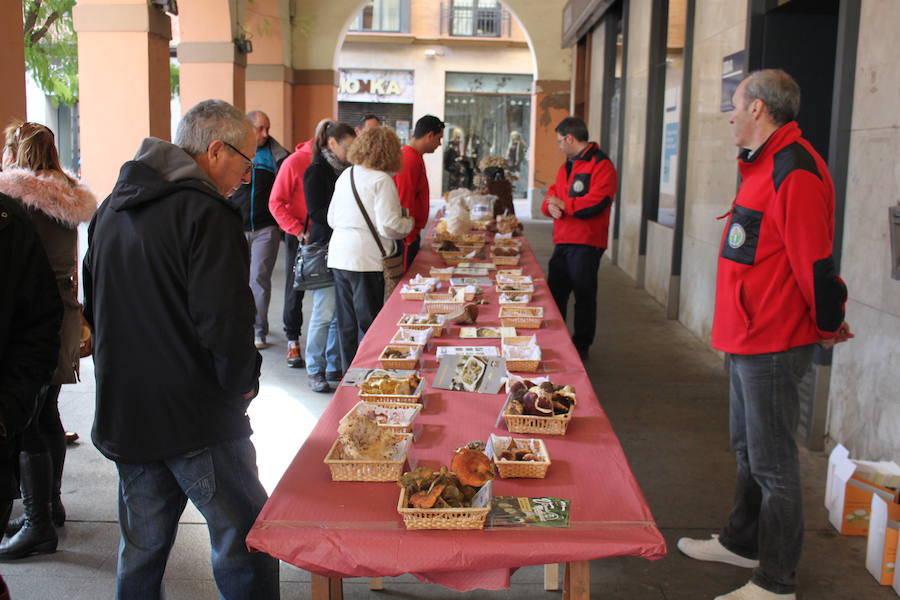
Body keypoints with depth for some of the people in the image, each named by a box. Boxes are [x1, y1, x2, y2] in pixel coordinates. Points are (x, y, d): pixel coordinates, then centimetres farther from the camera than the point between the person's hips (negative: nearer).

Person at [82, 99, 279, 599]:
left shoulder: (111, 210, 10)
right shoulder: (206, 213, -16)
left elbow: (94, 309, 19)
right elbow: (225, 323, -23)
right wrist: (242, 383, -6)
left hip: (122, 415, 8)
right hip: (197, 420, -8)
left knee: (141, 549, 18)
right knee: (246, 542, 4)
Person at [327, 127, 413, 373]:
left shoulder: (346, 175, 10)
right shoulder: (381, 180, -12)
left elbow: (332, 219, 16)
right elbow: (388, 226, -17)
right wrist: (408, 223, 2)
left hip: (339, 257, 7)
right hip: (367, 259, -7)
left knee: (347, 323, 14)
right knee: (369, 324, 3)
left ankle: (349, 373, 24)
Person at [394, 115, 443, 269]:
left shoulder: (413, 157, 15)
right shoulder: (410, 160, -17)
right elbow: (405, 202, -20)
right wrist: (409, 238, -16)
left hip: (410, 234, 10)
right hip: (407, 236, -10)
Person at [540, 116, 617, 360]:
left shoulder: (601, 165, -10)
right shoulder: (566, 167, 19)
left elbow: (596, 203, -22)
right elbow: (552, 196, 17)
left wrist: (563, 204, -11)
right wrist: (550, 206, -8)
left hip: (586, 244, -9)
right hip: (562, 242, 9)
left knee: (584, 297, 1)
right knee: (555, 294, 13)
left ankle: (581, 346, 12)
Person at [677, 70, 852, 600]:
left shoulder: (794, 170, -20)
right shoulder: (765, 165, 14)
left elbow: (814, 260, -22)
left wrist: (829, 324, -9)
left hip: (775, 344, -10)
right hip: (748, 337, 10)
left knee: (772, 462, 0)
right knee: (749, 450, 22)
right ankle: (743, 542, 39)